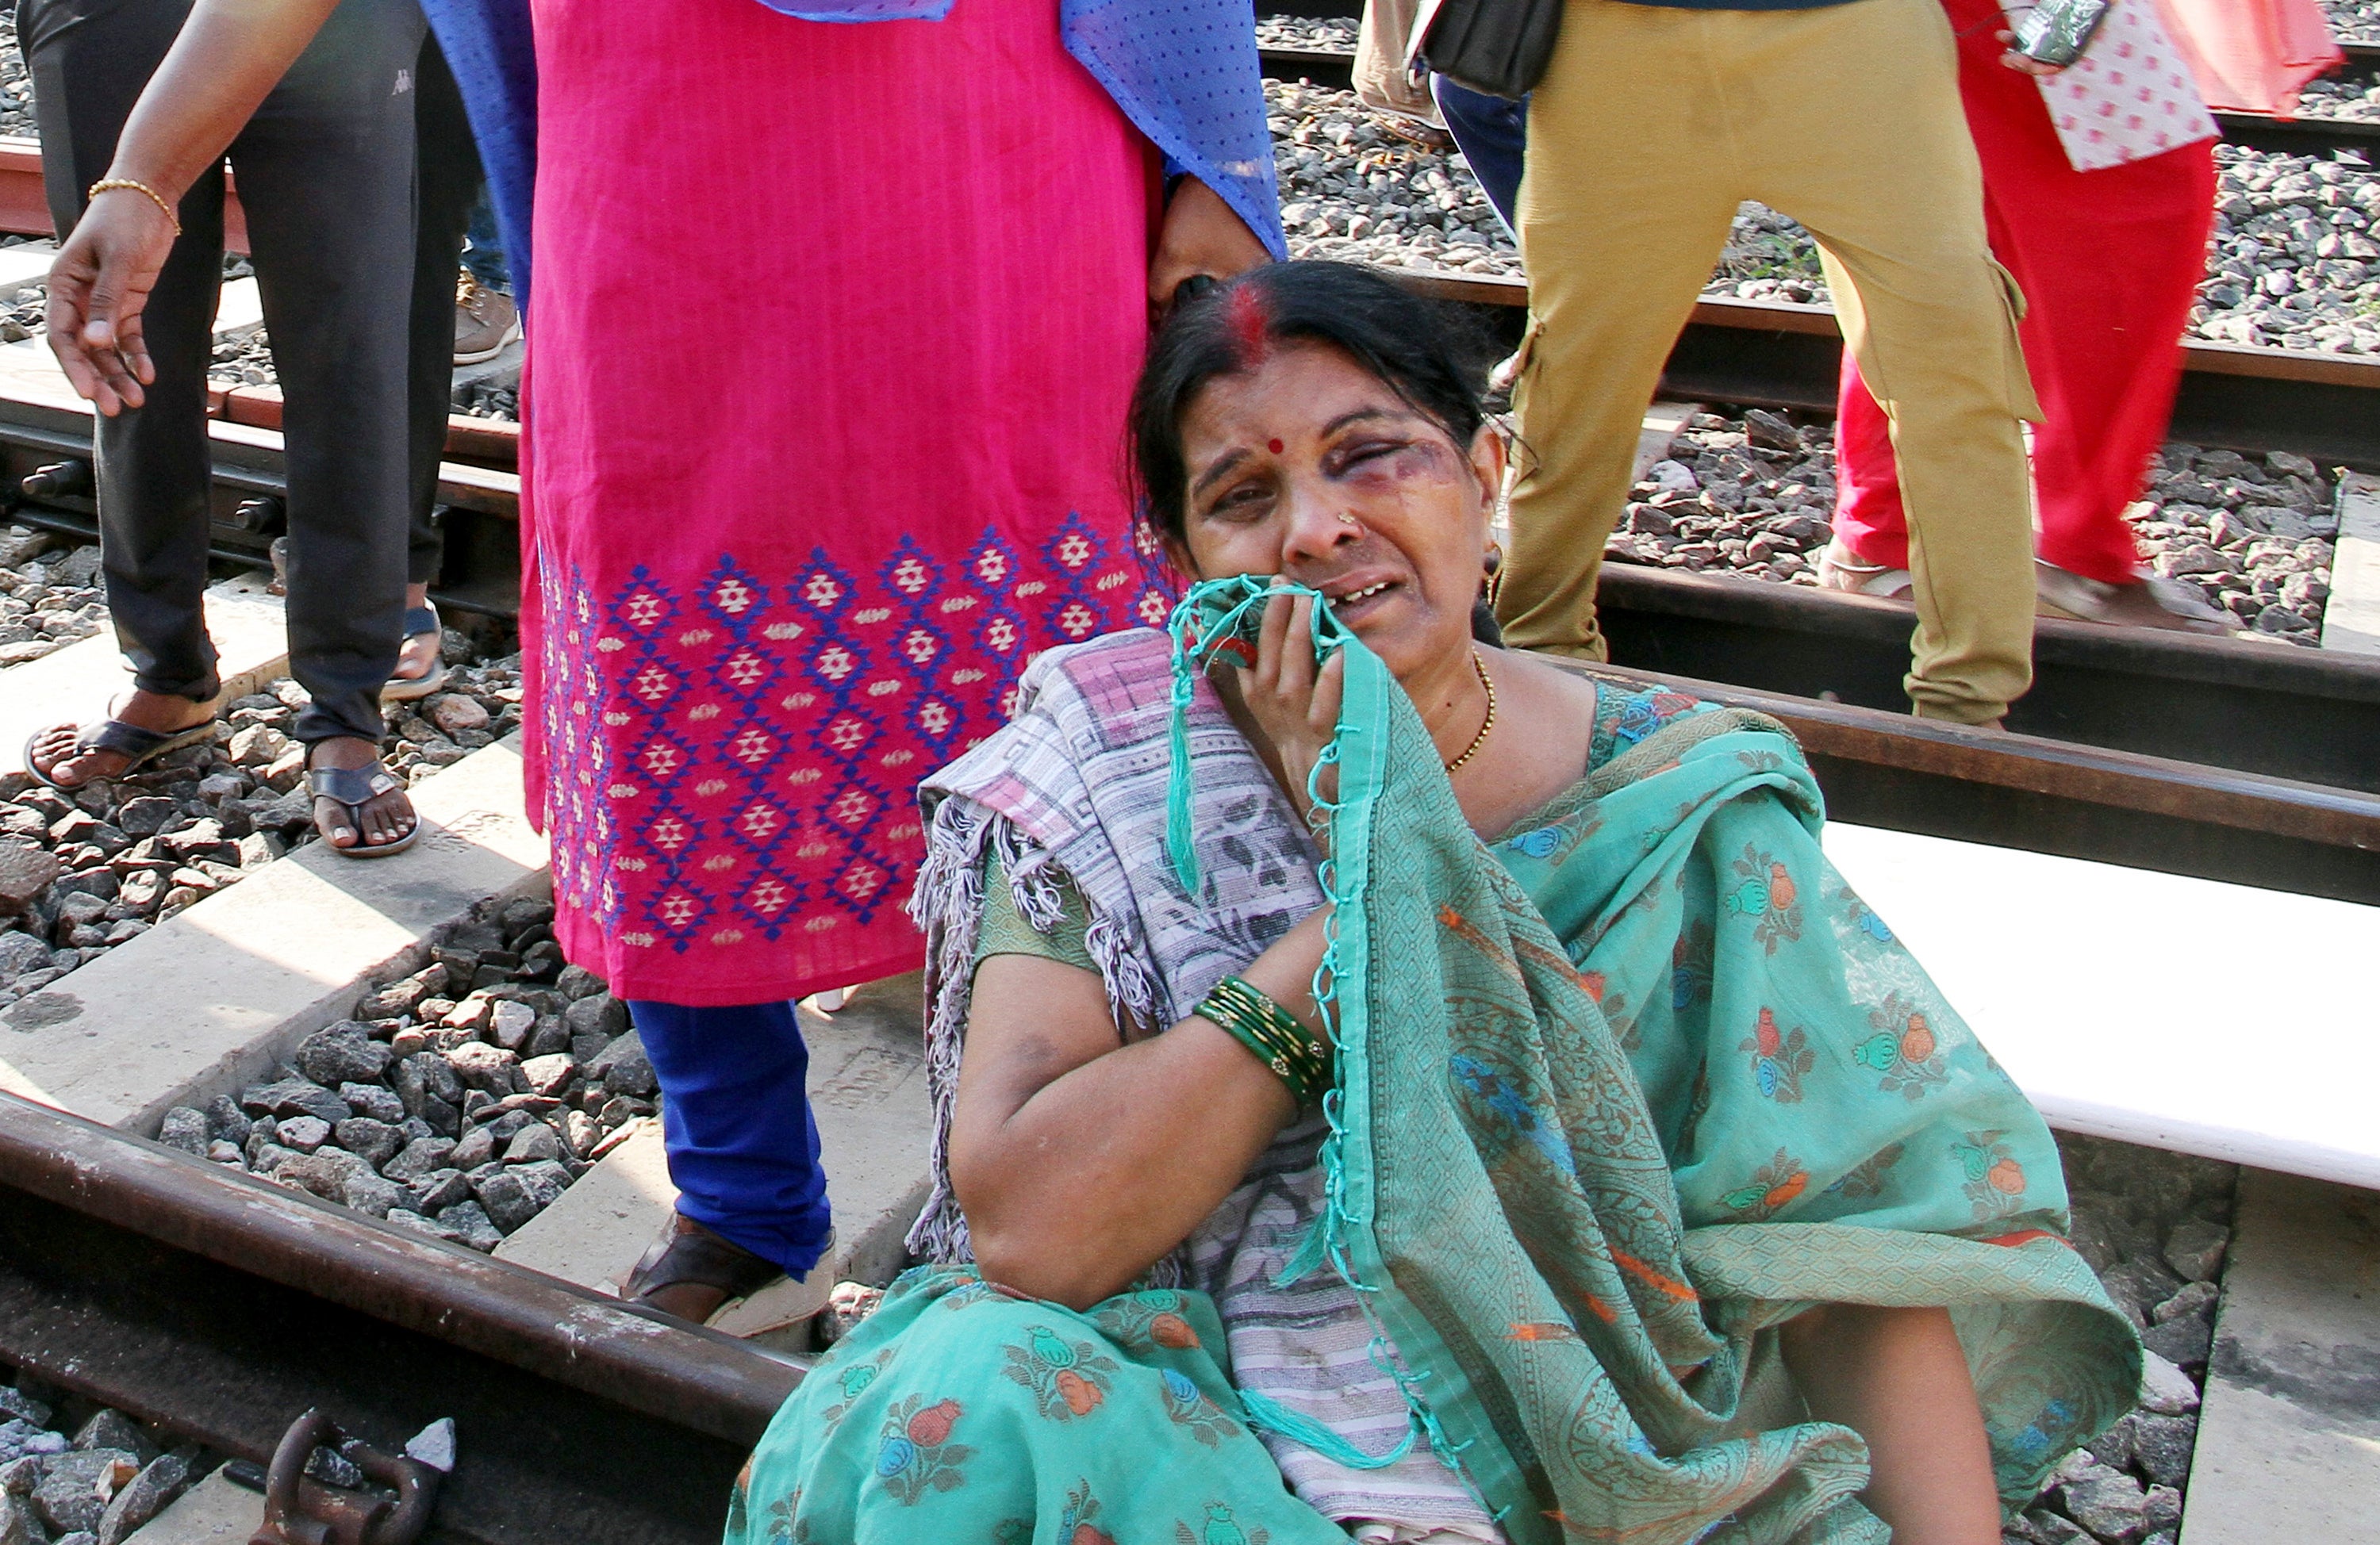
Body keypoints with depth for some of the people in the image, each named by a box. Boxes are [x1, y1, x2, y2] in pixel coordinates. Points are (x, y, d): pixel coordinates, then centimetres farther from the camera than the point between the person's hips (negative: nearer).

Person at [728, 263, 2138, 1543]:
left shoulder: (1686, 809, -2)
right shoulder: (1110, 771, -4)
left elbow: (1863, 1252, -4)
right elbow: (1023, 1232, -15)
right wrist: (1362, 895, -18)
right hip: (1171, 1425, 0)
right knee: (969, 1389, -27)